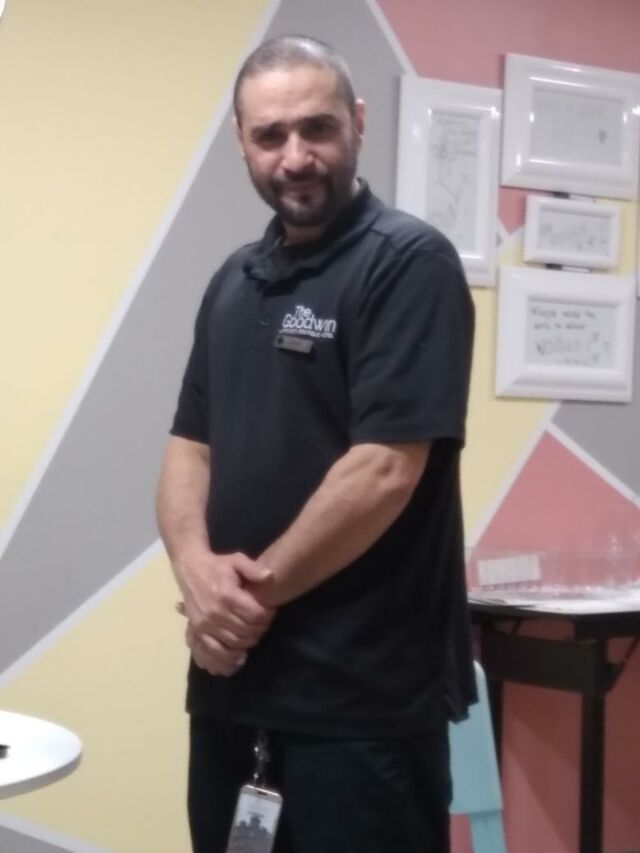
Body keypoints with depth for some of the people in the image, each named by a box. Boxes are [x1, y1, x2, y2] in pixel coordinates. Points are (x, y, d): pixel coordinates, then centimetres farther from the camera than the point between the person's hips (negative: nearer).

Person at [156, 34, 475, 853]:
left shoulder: (409, 262, -10)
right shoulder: (235, 280, 13)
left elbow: (386, 470, -18)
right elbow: (190, 448, 10)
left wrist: (257, 588, -10)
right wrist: (200, 575, -9)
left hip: (364, 695, -7)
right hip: (232, 677, 7)